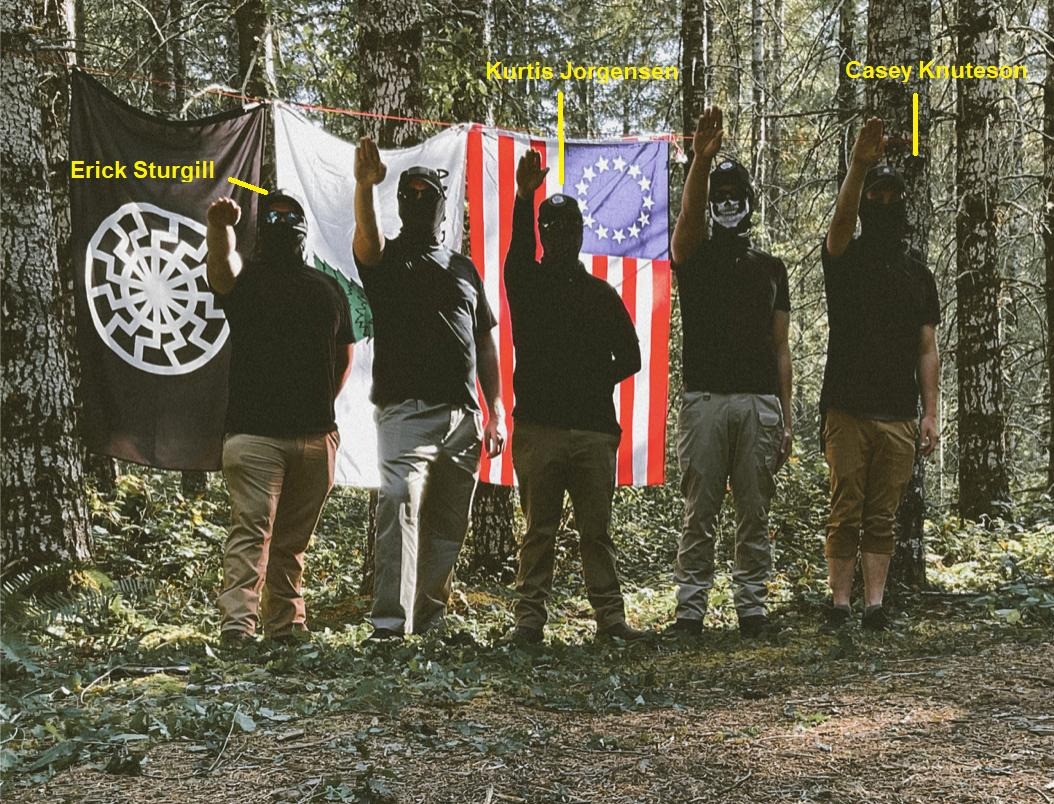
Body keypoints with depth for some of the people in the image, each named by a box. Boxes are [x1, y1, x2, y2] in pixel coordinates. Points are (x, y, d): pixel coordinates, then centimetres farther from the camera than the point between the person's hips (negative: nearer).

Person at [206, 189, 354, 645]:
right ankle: (237, 623, -16)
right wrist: (220, 229, -42)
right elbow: (221, 269, -21)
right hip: (254, 432, -4)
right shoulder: (246, 278, 4)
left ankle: (286, 624, 16)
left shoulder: (327, 289, 19)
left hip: (316, 436, 4)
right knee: (251, 530, -13)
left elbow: (344, 354, 27)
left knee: (294, 539, 9)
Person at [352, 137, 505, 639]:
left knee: (448, 526, 7)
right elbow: (366, 235, -18)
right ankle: (389, 621, -25)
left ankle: (430, 620, 16)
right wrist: (364, 186, -38)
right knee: (400, 507, -21)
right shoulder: (386, 259, 8)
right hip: (407, 410, -5)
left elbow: (486, 343, 20)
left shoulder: (464, 268, 21)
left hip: (463, 416, 5)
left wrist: (496, 412, 13)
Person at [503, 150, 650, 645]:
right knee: (539, 530, 1)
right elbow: (519, 249, -15)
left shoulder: (602, 295, 15)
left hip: (594, 428, 2)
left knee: (597, 531, 4)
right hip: (538, 425, -2)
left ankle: (610, 617, 7)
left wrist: (595, 380, 0)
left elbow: (629, 358, 16)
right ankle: (530, 618, 5)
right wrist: (523, 199, -32)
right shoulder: (527, 284, 7)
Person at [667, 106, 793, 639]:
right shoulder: (693, 259, 8)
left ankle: (752, 606, 11)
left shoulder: (771, 269, 17)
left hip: (760, 402, 2)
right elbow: (688, 221, -18)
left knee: (754, 515, 5)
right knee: (699, 514, 0)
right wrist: (701, 161, -36)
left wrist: (785, 416, 7)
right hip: (705, 400, -2)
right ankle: (690, 609, 4)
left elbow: (780, 348, 14)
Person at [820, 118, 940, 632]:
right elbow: (841, 219, -20)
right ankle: (839, 606, 2)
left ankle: (875, 606, 8)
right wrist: (859, 166, -38)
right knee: (845, 514, -3)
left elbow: (927, 349, 12)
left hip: (899, 416, 3)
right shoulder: (845, 259, 4)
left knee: (882, 519, 4)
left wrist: (931, 412, 4)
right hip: (848, 410, -3)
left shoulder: (917, 273, 15)